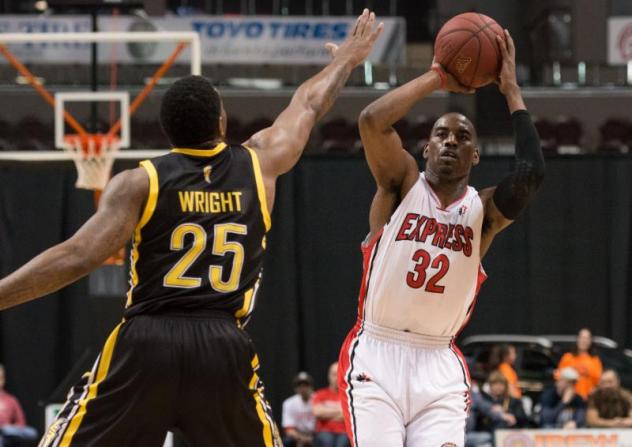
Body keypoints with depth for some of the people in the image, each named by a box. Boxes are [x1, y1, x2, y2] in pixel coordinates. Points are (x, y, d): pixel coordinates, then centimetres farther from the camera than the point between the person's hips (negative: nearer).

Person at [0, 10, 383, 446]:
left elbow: (77, 258, -11)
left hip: (145, 345, -2)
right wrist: (346, 59, 47)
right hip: (223, 349, 2)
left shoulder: (139, 182, 0)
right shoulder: (259, 164, 9)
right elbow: (309, 105, 28)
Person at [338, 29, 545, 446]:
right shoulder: (404, 184, 2)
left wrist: (511, 89, -9)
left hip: (439, 365, 2)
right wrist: (436, 78, -9)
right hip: (377, 354, -2)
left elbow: (531, 173, -16)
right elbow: (372, 120, -17)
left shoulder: (483, 211, 5)